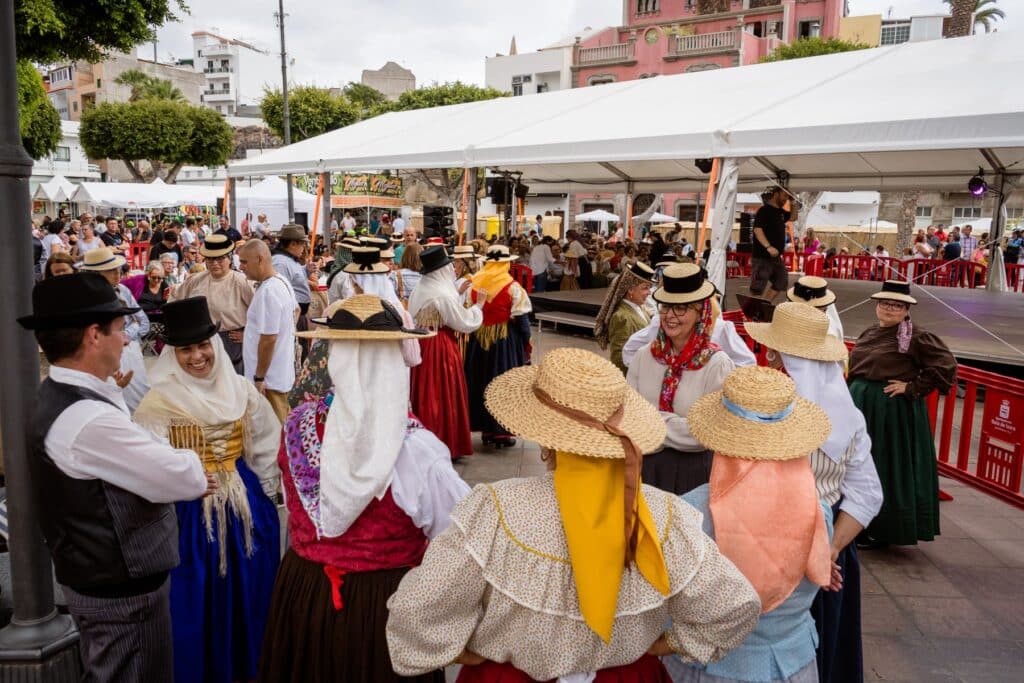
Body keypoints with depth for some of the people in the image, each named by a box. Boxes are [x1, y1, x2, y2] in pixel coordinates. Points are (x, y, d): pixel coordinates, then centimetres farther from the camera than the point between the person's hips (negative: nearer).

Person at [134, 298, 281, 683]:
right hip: (191, 511, -4)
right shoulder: (158, 403, -11)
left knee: (248, 593, 16)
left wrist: (265, 494, 10)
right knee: (199, 600, 8)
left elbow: (266, 448, 9)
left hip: (247, 506, 4)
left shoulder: (241, 391, 0)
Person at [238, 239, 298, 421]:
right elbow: (295, 309, 27)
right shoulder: (282, 281, 8)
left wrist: (259, 378, -18)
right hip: (282, 372, 9)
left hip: (269, 379, -9)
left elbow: (268, 338, -24)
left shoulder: (267, 291, -22)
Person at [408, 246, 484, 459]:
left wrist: (458, 294, 17)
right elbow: (465, 323, -13)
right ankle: (445, 445, 10)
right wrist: (478, 307, 2)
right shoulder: (443, 294, -19)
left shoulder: (420, 289, 6)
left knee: (425, 394, 15)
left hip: (421, 344, 8)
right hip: (440, 348, -8)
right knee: (443, 395, 1)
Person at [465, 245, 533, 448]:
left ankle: (486, 429, 22)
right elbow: (521, 318, -9)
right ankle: (501, 432, 9)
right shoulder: (512, 287, -12)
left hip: (478, 340, 4)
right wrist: (526, 343, 3)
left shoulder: (475, 284, -1)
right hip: (505, 340, -4)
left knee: (481, 383, 14)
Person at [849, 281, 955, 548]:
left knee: (889, 467, 2)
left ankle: (881, 529, 15)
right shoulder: (868, 333, 11)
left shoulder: (916, 337, -10)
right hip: (860, 404, 7)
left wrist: (912, 388, -16)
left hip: (894, 410, -7)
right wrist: (854, 394, 14)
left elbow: (946, 365, -15)